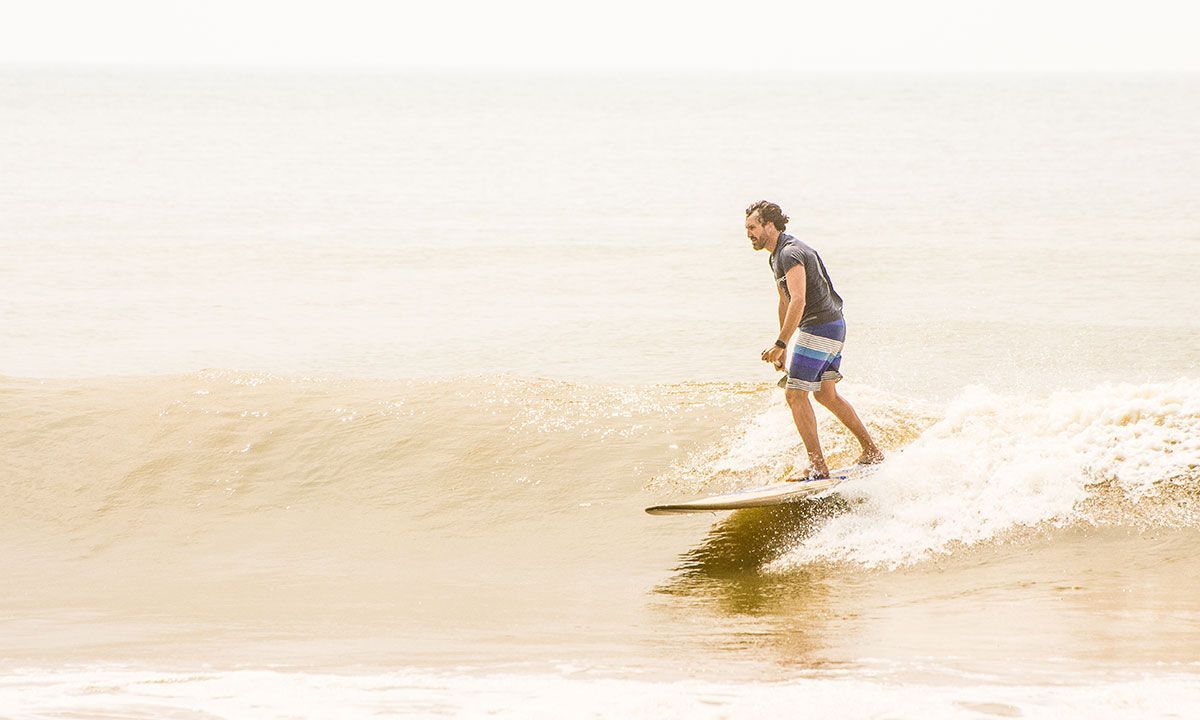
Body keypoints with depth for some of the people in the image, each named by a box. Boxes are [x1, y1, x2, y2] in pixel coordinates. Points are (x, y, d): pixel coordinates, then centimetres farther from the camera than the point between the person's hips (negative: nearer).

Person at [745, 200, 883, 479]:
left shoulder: (790, 254, -18)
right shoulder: (778, 255, 16)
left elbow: (798, 301, -29)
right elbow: (785, 302, 26)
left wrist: (780, 344, -31)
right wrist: (782, 347, 30)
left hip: (820, 327, -10)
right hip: (834, 327, 10)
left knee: (795, 394, -9)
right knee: (825, 394, 20)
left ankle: (817, 465, -10)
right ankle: (872, 451, 28)